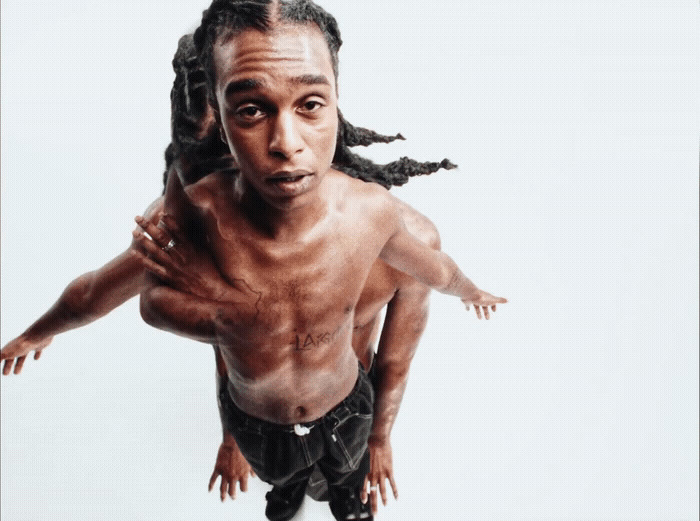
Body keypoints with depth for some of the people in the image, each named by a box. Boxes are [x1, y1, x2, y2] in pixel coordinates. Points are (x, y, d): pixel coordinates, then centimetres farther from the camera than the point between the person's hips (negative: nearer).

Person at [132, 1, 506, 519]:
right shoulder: (192, 213, -35)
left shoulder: (372, 209, -30)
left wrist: (472, 291, 12)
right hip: (257, 426, 0)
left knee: (349, 473, 35)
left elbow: (431, 266, -7)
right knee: (281, 476, 36)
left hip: (346, 409, 1)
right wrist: (226, 306, -36)